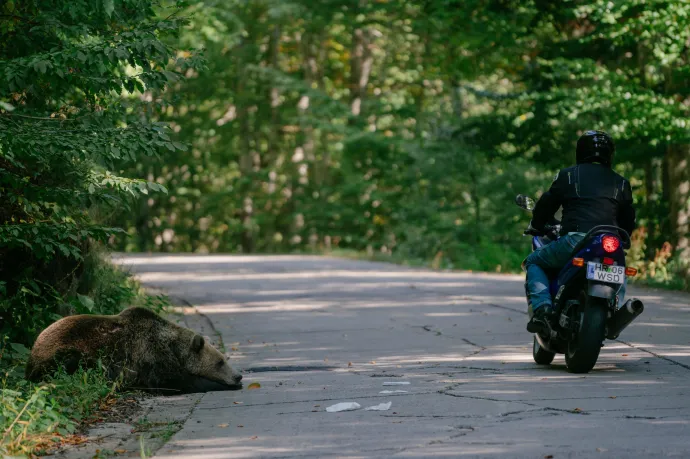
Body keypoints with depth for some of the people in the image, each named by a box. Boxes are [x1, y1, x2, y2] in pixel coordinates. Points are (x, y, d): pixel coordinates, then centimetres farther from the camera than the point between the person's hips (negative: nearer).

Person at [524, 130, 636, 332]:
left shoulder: (567, 175, 14)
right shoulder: (621, 183, 23)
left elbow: (545, 205, 17)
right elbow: (628, 221, 25)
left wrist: (538, 227, 37)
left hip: (575, 240, -3)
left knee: (534, 262, 19)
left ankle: (541, 307, -7)